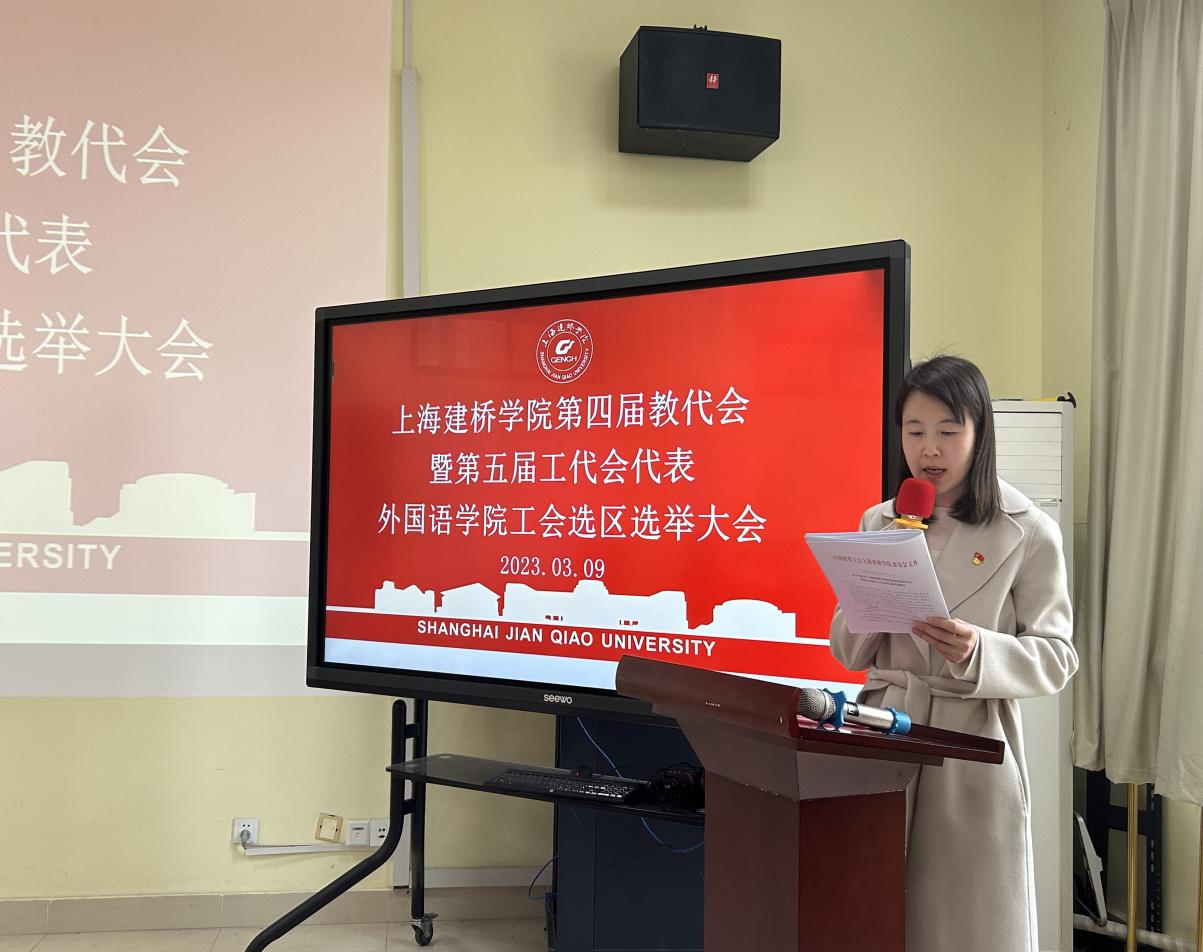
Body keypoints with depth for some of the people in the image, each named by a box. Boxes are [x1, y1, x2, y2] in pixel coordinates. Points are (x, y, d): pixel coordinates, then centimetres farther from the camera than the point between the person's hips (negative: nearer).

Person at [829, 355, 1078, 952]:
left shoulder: (1028, 532, -3)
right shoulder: (879, 523, 7)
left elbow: (1056, 657, -5)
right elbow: (848, 652, 7)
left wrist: (977, 651, -23)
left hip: (973, 743, -3)